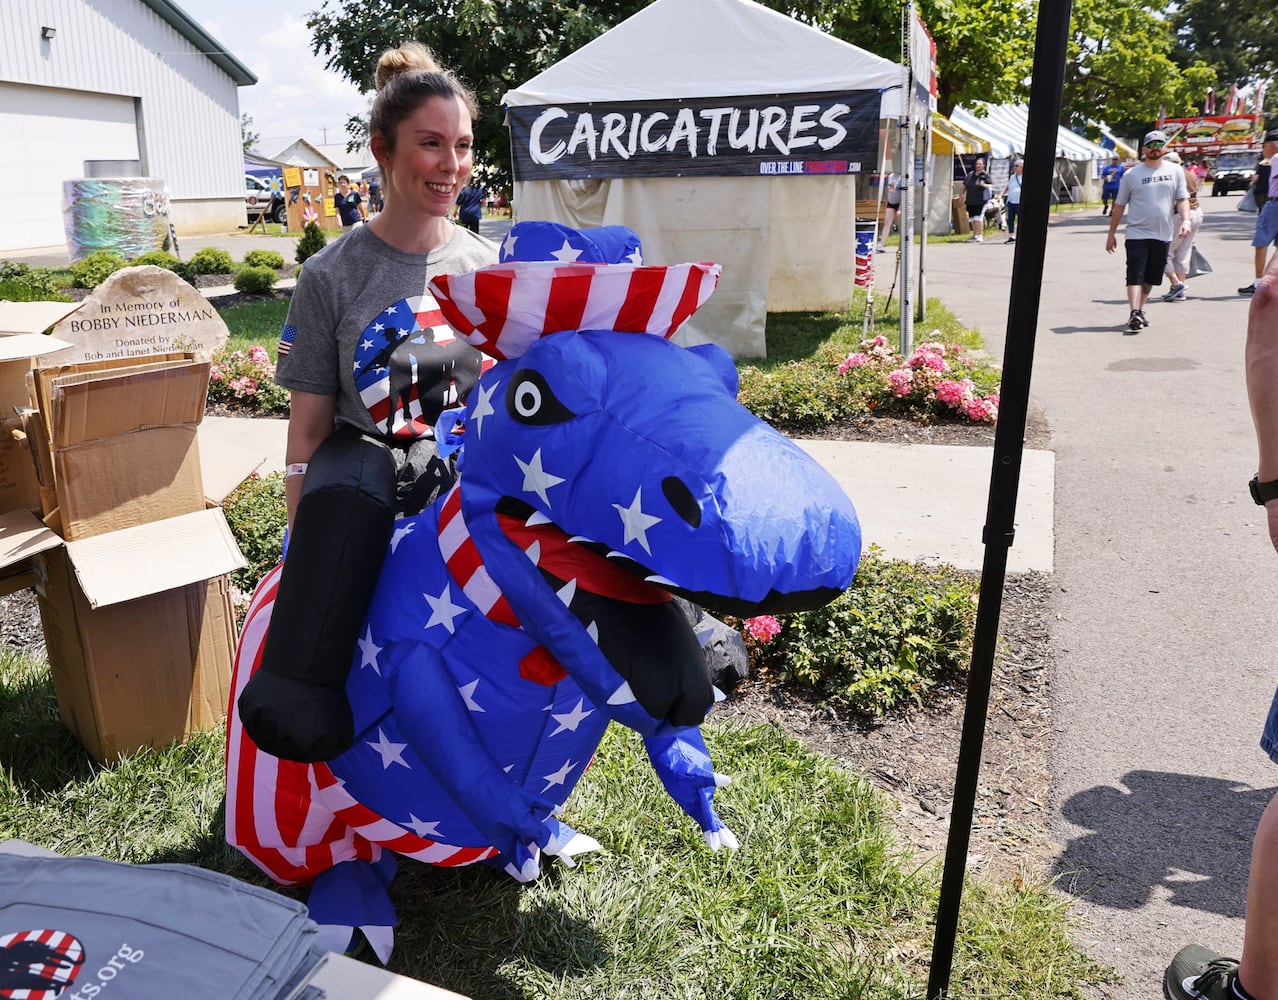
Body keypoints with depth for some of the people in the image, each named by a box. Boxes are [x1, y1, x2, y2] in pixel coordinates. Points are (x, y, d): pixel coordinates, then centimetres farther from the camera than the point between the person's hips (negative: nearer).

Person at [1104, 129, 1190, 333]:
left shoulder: (1175, 171, 8)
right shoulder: (1131, 175, 2)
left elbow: (1182, 199, 6)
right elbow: (1119, 206, 7)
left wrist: (1185, 220, -12)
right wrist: (1112, 233, 7)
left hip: (1163, 234, 3)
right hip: (1137, 233, -3)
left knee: (1150, 277, 11)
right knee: (1135, 275, -13)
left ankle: (1139, 310, 24)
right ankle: (1134, 314, -20)